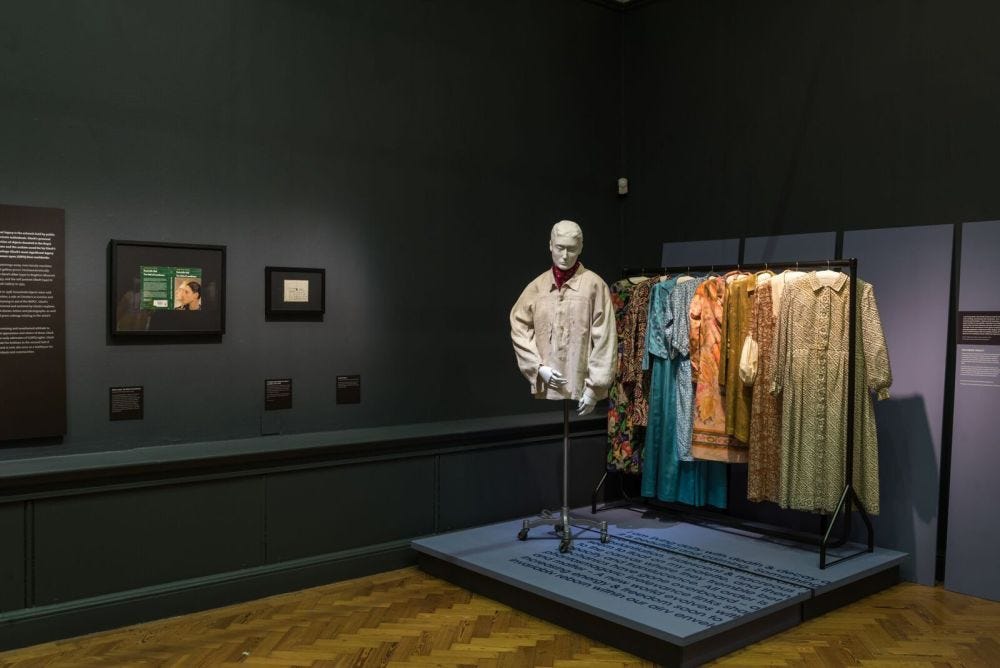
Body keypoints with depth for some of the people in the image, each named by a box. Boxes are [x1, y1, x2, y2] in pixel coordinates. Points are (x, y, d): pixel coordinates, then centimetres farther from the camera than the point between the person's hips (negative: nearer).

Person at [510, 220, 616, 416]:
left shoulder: (594, 285, -4)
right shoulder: (537, 286, 8)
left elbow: (603, 339, -6)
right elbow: (519, 328, 8)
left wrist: (594, 387, -10)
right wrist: (539, 367, -4)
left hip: (582, 388, -3)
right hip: (546, 389, 3)